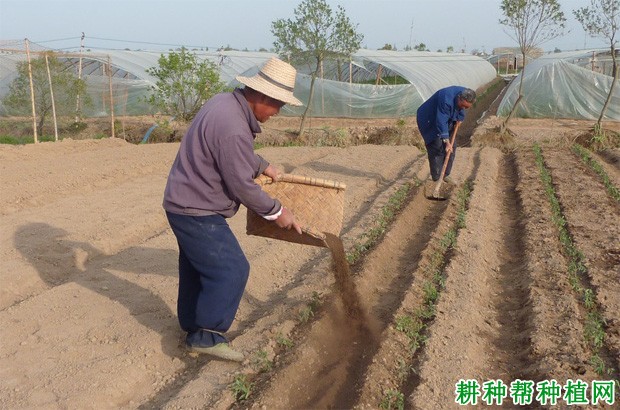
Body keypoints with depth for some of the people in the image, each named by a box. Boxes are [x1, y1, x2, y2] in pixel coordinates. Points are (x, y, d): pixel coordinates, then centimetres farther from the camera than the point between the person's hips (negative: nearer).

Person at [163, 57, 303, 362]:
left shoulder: (226, 102, 4)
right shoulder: (233, 128, -28)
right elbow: (242, 186, -21)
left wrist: (263, 166, 28)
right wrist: (276, 211, -8)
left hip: (183, 203, 11)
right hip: (198, 213, -11)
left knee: (197, 266, 21)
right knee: (231, 270, -6)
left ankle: (192, 323, 37)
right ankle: (206, 336, 3)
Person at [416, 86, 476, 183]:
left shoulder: (465, 95, -15)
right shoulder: (446, 100, -39)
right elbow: (441, 122, -38)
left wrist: (459, 119, 0)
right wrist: (447, 142, -39)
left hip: (448, 119, 8)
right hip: (430, 121, -8)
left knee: (452, 146, 5)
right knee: (438, 148, -15)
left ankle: (446, 175, 17)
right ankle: (436, 179, -7)